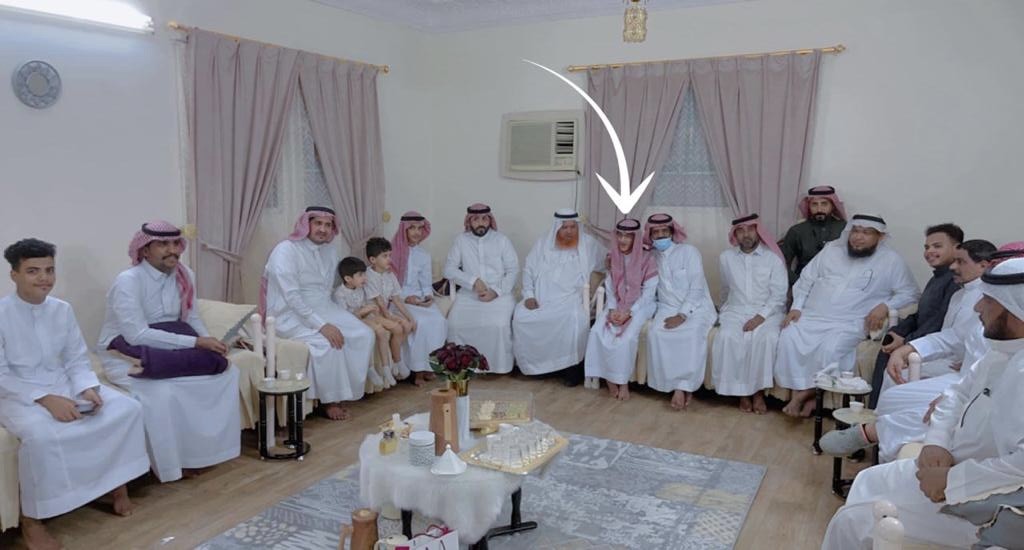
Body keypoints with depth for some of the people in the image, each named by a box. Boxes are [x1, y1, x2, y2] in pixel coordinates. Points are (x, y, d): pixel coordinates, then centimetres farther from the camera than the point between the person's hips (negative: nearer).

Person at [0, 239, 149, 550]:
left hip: (63, 385, 5)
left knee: (128, 408, -12)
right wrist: (46, 399, -25)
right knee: (41, 435, -36)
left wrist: (88, 389, -14)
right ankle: (31, 521, -18)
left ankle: (117, 484, 4)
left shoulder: (62, 310, 2)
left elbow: (77, 360, 6)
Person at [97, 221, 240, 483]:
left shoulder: (185, 275, 0)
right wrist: (195, 343, -30)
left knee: (226, 371, -11)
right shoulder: (128, 281, -21)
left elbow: (191, 318, 7)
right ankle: (175, 461, -12)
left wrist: (211, 344, -14)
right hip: (127, 354, -6)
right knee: (162, 393, -34)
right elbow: (137, 336, -28)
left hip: (171, 349, 7)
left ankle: (210, 447, -1)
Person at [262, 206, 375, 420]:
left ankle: (346, 392, -2)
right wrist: (321, 325, -27)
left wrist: (328, 317, -8)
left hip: (321, 308, 7)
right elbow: (292, 297, -23)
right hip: (290, 315, -7)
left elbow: (326, 290, 11)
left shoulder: (331, 251, 7)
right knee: (326, 343, -31)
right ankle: (329, 400, -11)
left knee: (364, 334, -12)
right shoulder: (286, 250, -16)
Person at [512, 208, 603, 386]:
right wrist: (529, 295, -4)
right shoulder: (543, 243, 8)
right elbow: (528, 270, 9)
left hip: (571, 298, -2)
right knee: (520, 316, -25)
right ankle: (531, 364, -7)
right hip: (542, 297, 2)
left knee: (575, 319, -35)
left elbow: (602, 268, 12)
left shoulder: (588, 244, 4)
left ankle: (573, 366, -16)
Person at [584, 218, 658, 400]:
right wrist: (612, 309, -12)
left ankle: (623, 382, -14)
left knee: (627, 336, -29)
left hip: (639, 306, -4)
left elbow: (648, 293, -11)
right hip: (616, 305, 4)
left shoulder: (648, 259, -9)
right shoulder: (613, 257, 6)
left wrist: (629, 312, -19)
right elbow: (609, 288, 5)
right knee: (598, 332, -22)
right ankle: (609, 378, -13)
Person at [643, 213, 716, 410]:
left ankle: (684, 385, -24)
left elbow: (697, 288, -11)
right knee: (655, 333, -29)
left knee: (692, 334, -35)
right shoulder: (651, 257, 10)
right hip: (667, 308, 3)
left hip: (696, 306, -3)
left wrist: (682, 315, -19)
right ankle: (681, 387, -23)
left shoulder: (689, 251, -4)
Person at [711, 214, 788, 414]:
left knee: (768, 337, -33)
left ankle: (759, 391, -20)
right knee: (727, 337, -30)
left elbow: (779, 295, -6)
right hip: (736, 310, 2)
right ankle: (742, 391, -19)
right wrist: (726, 313, 21)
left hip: (768, 311, -2)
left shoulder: (773, 258, -1)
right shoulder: (726, 258, 8)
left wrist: (760, 317, -17)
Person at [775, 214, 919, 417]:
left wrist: (885, 306, -12)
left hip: (850, 323, -3)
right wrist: (796, 307, 2)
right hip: (812, 316, 3)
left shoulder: (891, 260, 3)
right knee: (789, 338, -25)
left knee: (830, 349, -32)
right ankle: (798, 391, -17)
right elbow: (806, 280, 14)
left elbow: (909, 293, 5)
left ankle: (808, 391, -11)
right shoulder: (832, 249, 12)